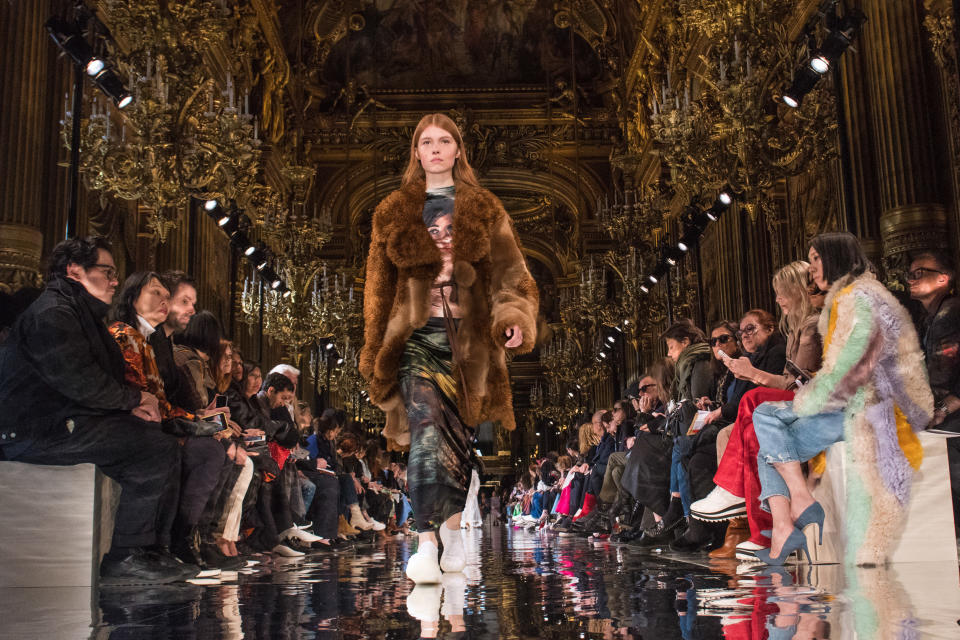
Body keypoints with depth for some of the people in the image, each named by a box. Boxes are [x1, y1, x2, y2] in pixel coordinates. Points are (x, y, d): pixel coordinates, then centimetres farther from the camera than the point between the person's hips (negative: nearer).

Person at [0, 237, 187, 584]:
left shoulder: (82, 315, 22)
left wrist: (131, 406, 0)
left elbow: (99, 380, 20)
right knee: (157, 446, -20)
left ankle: (147, 548, 3)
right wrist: (136, 399, -8)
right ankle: (122, 558, -13)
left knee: (159, 440, 5)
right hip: (39, 431, -11)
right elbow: (79, 382, -22)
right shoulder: (51, 313, -12)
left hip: (67, 421, 11)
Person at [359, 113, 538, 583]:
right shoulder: (395, 213, 12)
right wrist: (374, 351, 10)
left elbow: (510, 275, 5)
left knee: (460, 436, 8)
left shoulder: (483, 211, 12)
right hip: (417, 338, -1)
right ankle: (426, 543, -18)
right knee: (426, 430, -19)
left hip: (469, 340, 1)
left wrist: (516, 319, -14)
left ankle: (453, 528, 27)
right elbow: (378, 286, 14)